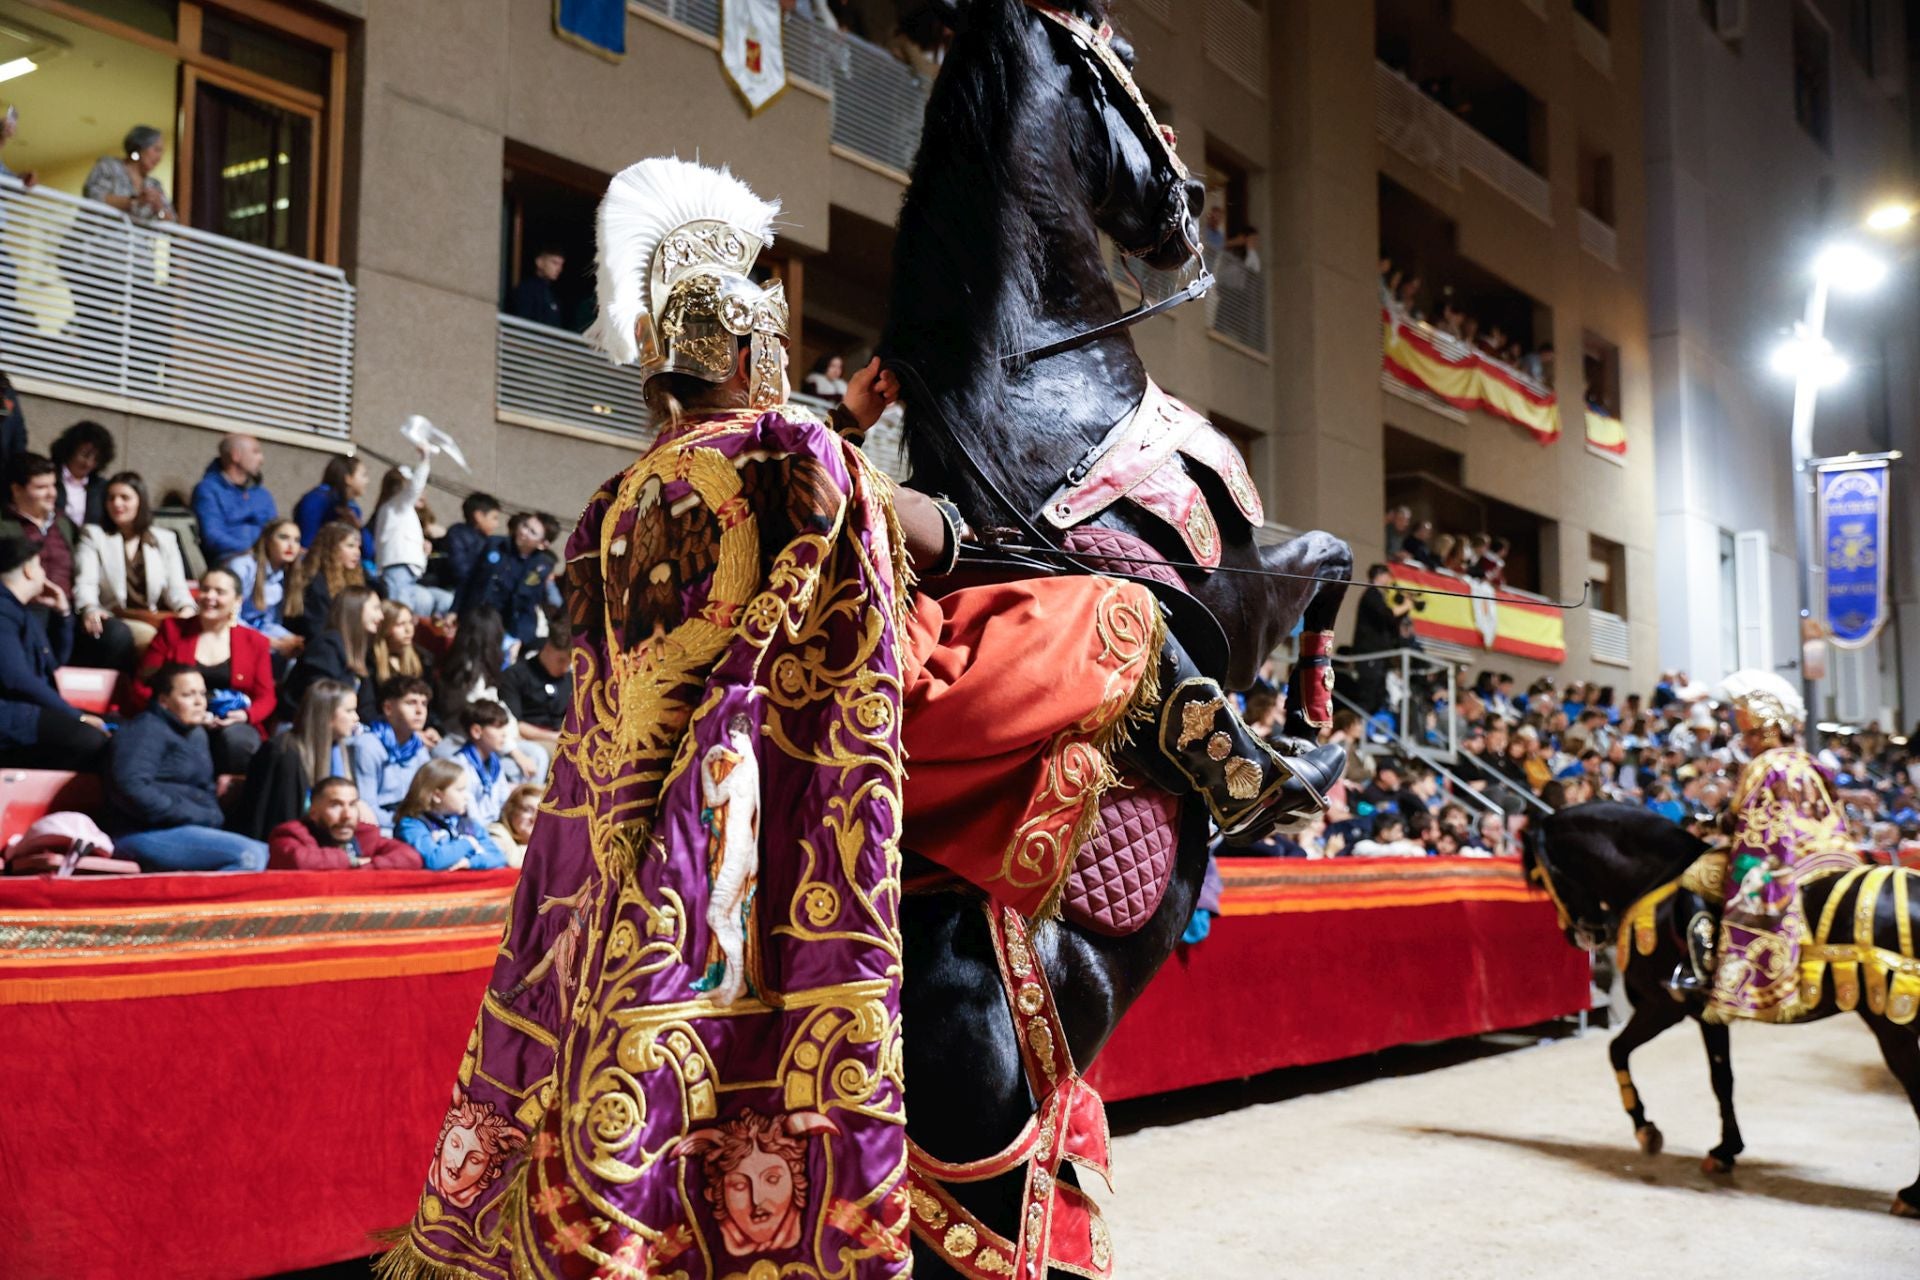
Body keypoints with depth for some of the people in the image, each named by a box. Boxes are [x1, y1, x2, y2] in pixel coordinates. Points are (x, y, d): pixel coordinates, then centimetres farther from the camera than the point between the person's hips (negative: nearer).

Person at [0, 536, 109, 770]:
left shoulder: (20, 610, 20)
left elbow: (53, 662, 31)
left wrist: (61, 613, 17)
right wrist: (76, 715, -17)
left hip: (32, 709, 11)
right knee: (90, 741, -33)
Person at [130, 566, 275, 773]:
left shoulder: (255, 641, 13)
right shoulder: (172, 629, 12)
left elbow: (266, 697, 11)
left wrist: (245, 715, -13)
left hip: (236, 727, 1)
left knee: (235, 738, -37)